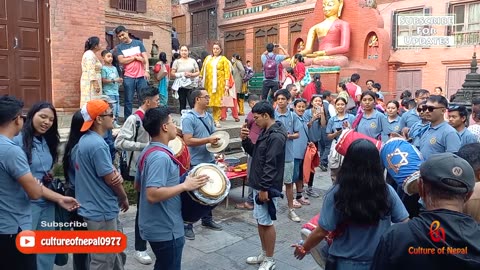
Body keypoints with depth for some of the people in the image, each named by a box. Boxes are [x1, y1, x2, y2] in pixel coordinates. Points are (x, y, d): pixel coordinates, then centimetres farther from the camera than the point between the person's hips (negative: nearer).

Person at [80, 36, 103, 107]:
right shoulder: (90, 54, -13)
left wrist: (96, 84, 24)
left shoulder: (90, 54, 19)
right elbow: (91, 71, -21)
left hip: (90, 83, 10)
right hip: (91, 83, -10)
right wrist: (96, 84, -24)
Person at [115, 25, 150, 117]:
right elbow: (122, 61, -7)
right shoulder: (119, 47, 6)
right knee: (128, 101, 4)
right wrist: (135, 57, -5)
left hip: (141, 76, 1)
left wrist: (147, 70, -10)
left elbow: (145, 58, 2)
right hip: (128, 77, 0)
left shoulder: (138, 43, 7)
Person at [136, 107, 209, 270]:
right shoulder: (160, 157, -26)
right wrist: (185, 186, -25)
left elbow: (138, 184, 16)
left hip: (157, 225, 10)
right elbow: (152, 195, -33)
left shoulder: (148, 151, 5)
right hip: (165, 229, -10)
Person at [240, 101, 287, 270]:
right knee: (260, 221, 17)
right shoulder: (265, 132, 11)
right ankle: (264, 254, 30)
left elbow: (271, 165, -23)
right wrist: (245, 139, 2)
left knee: (266, 222, 1)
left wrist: (264, 189, -22)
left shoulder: (276, 136, -20)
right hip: (259, 184, 10)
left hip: (267, 187, -10)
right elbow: (254, 153, 18)